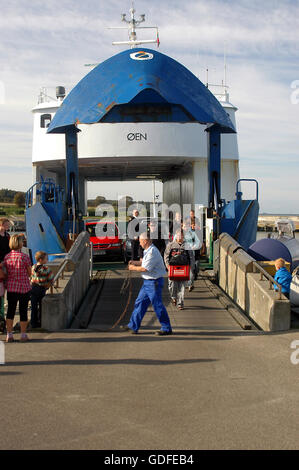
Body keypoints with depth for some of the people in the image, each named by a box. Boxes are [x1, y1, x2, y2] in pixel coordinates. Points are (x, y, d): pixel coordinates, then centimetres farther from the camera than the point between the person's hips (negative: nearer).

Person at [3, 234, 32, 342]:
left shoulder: (7, 257, -1)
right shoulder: (25, 257, -13)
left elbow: (6, 273, 7)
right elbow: (29, 273, -3)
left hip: (11, 288, 3)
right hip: (24, 288, -3)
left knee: (10, 310, 11)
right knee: (23, 311, 6)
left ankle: (9, 334, 13)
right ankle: (23, 335, 13)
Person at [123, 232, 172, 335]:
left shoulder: (152, 252, -21)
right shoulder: (148, 251, 12)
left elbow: (145, 269, -23)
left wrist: (133, 268, -7)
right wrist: (135, 262, 13)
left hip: (154, 282, -10)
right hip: (148, 282, 10)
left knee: (157, 305, -3)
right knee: (140, 302, 13)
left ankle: (166, 329, 7)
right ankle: (133, 326, 20)